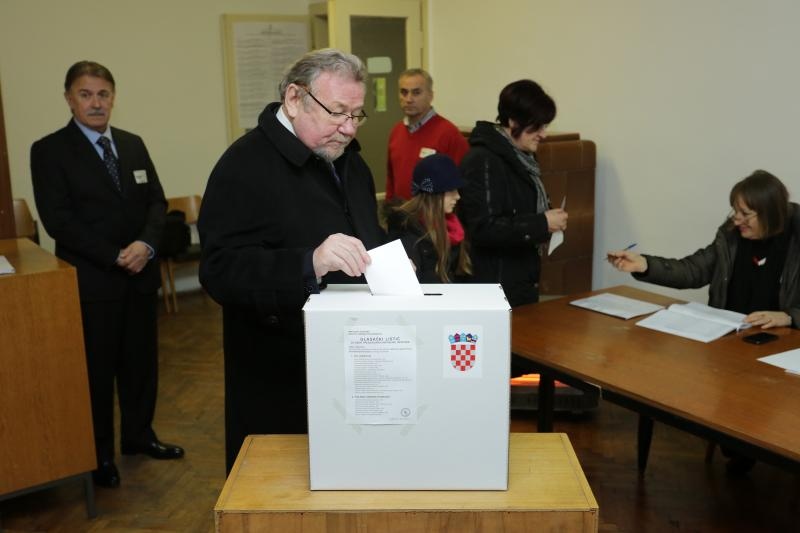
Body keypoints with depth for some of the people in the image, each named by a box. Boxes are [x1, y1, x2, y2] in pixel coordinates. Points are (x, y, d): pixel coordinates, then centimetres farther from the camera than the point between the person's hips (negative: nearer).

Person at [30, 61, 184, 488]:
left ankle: (138, 435, 32)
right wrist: (114, 257, -17)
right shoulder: (49, 150, -5)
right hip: (89, 281, -5)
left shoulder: (133, 145, 11)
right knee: (96, 369, 5)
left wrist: (146, 244, -12)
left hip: (140, 275, 5)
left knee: (141, 360, 14)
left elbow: (156, 201, 8)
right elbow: (57, 219, -12)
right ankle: (99, 455, 21)